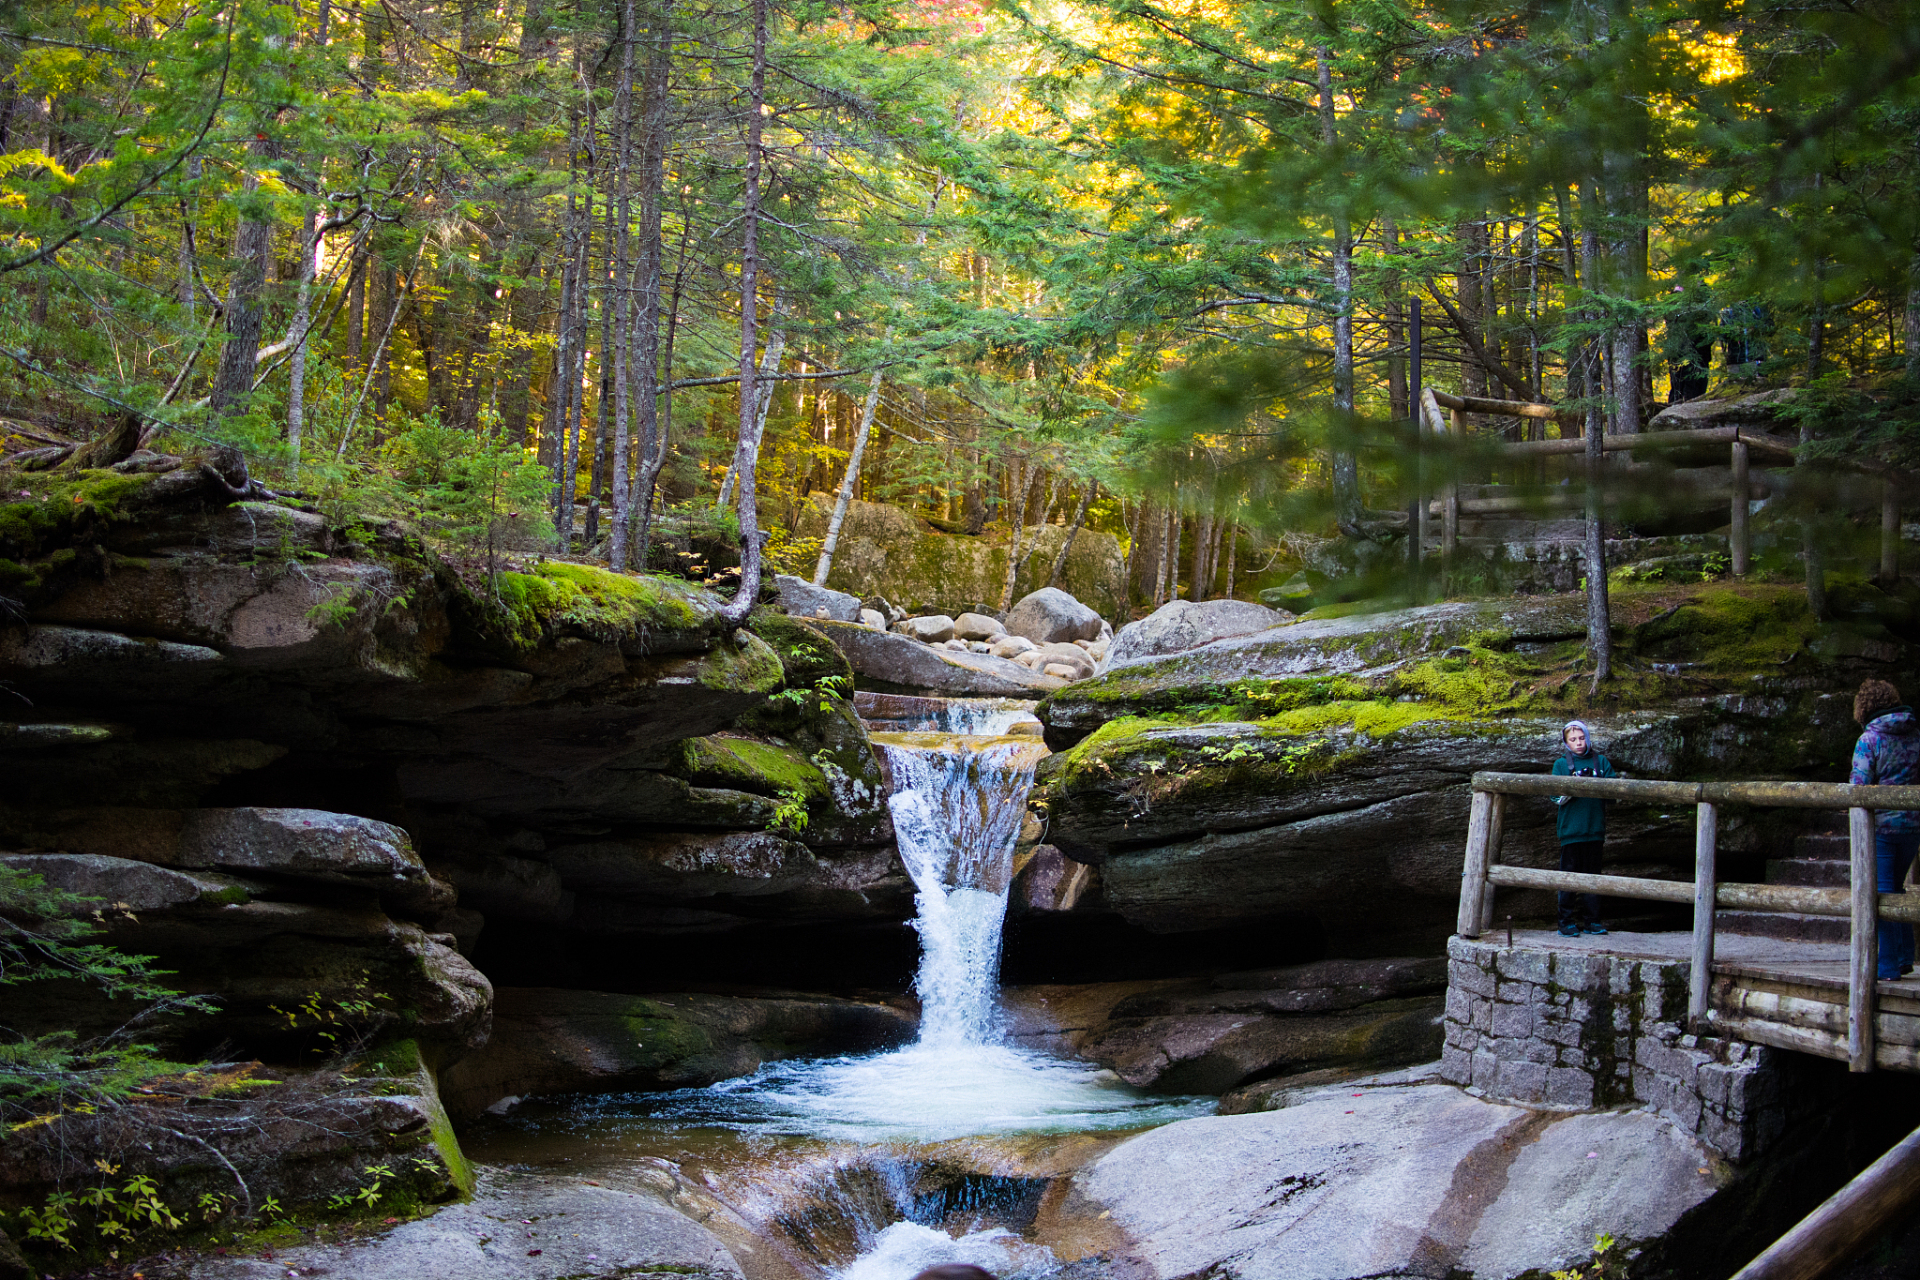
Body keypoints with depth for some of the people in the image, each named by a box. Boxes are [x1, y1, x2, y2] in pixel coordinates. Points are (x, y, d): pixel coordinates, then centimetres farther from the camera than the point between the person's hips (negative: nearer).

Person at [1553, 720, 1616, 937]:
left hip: (1595, 830, 2)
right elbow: (1556, 796, -4)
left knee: (1592, 875, 9)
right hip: (1571, 830, -2)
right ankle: (1567, 921, 8)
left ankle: (1591, 920, 16)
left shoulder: (1601, 761, 6)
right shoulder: (1561, 764, 2)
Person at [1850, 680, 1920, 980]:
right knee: (1894, 888, 20)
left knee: (1882, 892, -1)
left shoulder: (1870, 739, -10)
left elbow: (1860, 786, -13)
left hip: (1881, 824, -6)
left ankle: (1888, 966, -1)